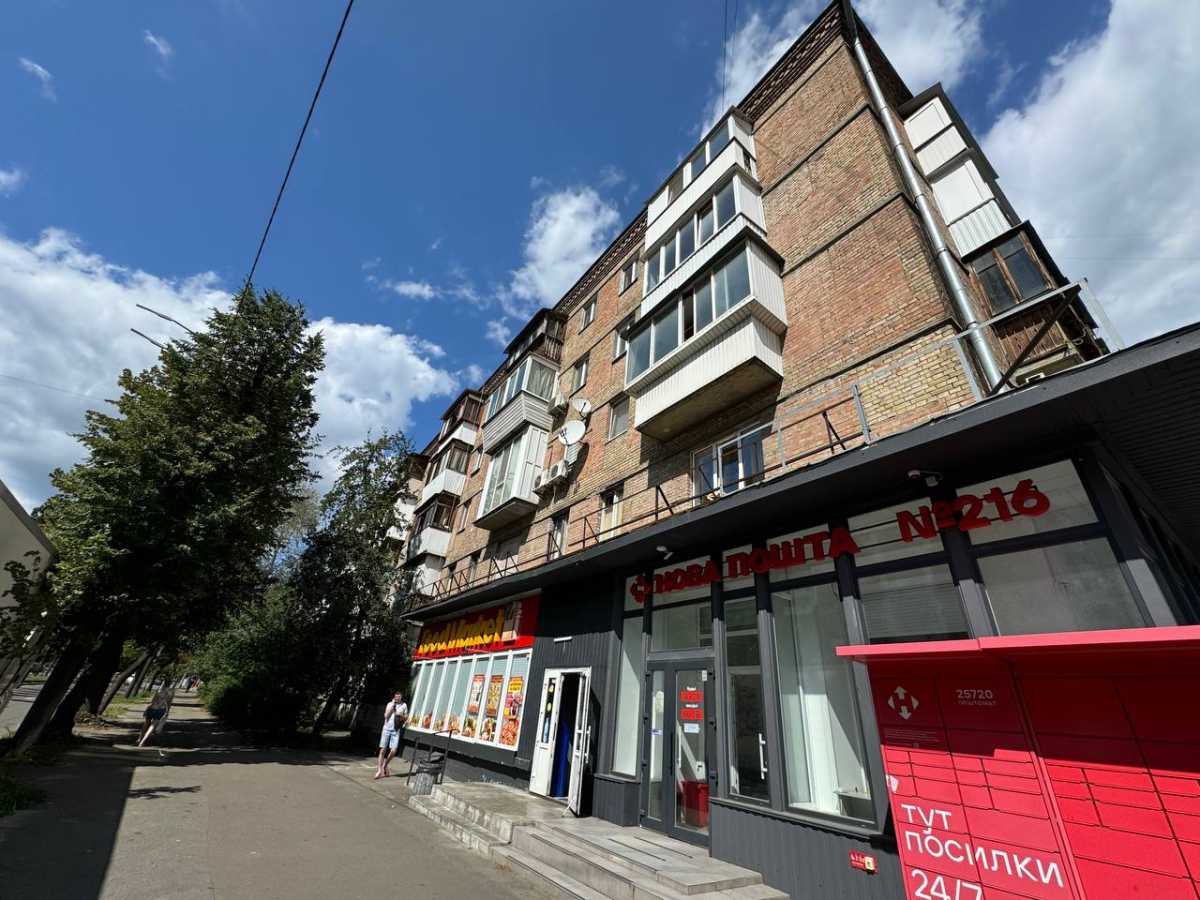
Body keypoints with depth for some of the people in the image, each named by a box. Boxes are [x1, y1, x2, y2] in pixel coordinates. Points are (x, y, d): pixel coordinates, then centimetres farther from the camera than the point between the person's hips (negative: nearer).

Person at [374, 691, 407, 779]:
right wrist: (392, 705, -9)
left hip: (396, 730, 0)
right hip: (387, 729, 0)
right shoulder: (390, 704, 5)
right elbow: (386, 715, -5)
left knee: (393, 751, -7)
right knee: (383, 750, -3)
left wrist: (401, 715, -10)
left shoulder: (404, 705, 6)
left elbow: (406, 717, 11)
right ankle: (379, 769, 9)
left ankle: (384, 766, 18)